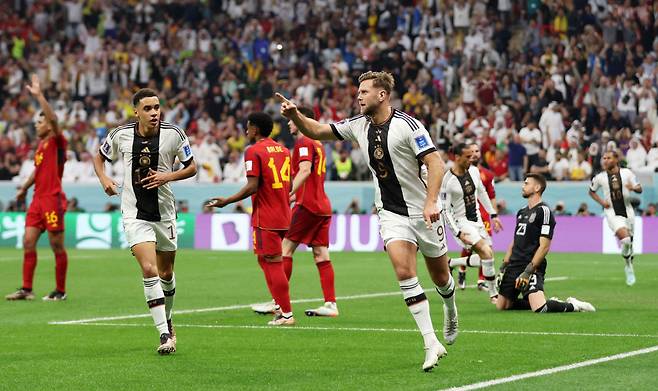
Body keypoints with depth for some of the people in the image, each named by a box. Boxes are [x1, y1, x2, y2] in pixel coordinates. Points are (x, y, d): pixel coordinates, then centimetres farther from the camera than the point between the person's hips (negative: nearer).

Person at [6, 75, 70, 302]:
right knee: (28, 242, 3)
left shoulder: (57, 142, -7)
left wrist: (39, 95, -24)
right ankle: (26, 289, 6)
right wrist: (24, 188, 33)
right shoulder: (41, 145, 16)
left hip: (53, 200, -8)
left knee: (57, 246, -2)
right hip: (38, 199, 8)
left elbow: (53, 119, -24)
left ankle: (60, 291, 6)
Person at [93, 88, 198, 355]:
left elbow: (191, 167, 2)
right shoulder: (121, 135, -6)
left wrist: (167, 176, -16)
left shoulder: (173, 134, -7)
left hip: (164, 214, 2)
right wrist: (103, 178, -7)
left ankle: (167, 320, 41)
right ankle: (164, 334, -19)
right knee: (149, 269, -18)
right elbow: (99, 157, 13)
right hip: (134, 215, -2)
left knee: (166, 273, 14)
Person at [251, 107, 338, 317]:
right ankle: (330, 304, 0)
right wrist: (294, 197, 30)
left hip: (308, 205, -9)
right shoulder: (317, 144, 21)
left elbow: (305, 170, -23)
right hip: (323, 207, 9)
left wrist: (288, 194, -31)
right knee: (321, 255, 5)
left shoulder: (304, 143, -7)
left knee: (285, 249, -6)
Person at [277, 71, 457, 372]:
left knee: (440, 277, 11)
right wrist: (295, 115, -9)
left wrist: (431, 202, -29)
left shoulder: (407, 125, -16)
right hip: (391, 214, 3)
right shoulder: (358, 125, 3)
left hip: (422, 212, -3)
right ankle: (432, 345, -17)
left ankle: (450, 312, 47)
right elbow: (317, 131, 10)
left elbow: (435, 163, -19)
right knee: (404, 272, -18)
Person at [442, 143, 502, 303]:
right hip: (461, 222, -8)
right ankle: (493, 294, -10)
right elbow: (445, 210, -17)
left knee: (486, 256, 6)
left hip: (476, 219, 8)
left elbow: (481, 193, 16)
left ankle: (451, 264, 22)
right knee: (486, 252, -20)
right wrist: (458, 233, -21)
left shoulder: (474, 171, 1)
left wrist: (493, 215, 15)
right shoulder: (448, 181, -19)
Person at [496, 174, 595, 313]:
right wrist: (503, 267, 13)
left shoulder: (544, 211, -9)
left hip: (532, 266, -9)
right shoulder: (521, 212, 18)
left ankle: (573, 306, 0)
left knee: (540, 309, -27)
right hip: (514, 265, 9)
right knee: (501, 306, 7)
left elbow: (544, 247, -15)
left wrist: (528, 271, -20)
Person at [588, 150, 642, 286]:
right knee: (625, 238, -22)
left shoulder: (627, 173, -1)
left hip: (627, 211, 2)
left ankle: (629, 267, 34)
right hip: (612, 213, -2)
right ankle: (628, 266, 1)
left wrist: (633, 188, -18)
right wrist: (601, 201, -2)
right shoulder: (600, 177, -2)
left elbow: (639, 189, 6)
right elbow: (591, 191, 15)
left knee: (629, 242, 10)